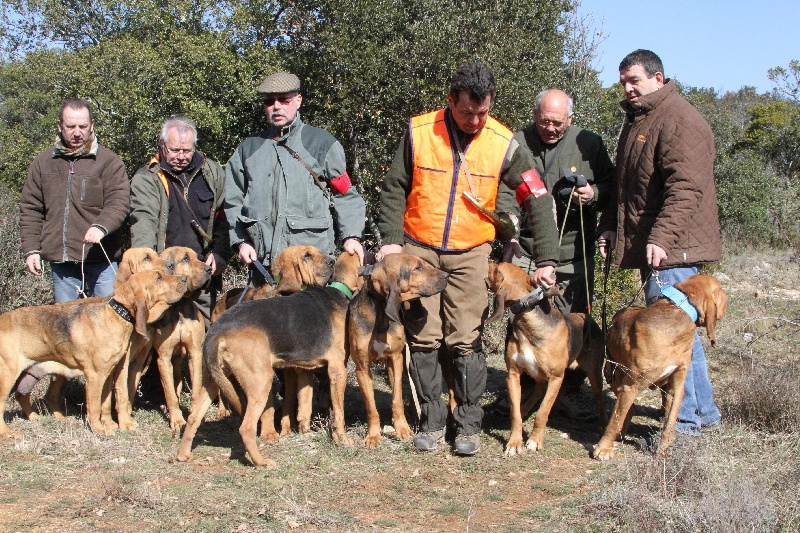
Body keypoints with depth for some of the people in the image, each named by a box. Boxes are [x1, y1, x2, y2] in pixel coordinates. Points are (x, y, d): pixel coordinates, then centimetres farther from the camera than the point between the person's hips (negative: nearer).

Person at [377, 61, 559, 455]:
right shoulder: (419, 132, -8)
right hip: (419, 248, 1)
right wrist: (391, 238, -8)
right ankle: (432, 421, 12)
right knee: (423, 337, 1)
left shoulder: (504, 144, -9)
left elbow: (539, 200, -6)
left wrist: (546, 260, -12)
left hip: (470, 253, -1)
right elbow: (394, 188, 1)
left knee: (466, 340, -5)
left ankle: (469, 424, 7)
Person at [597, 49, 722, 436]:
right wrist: (610, 226, 11)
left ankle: (684, 422, 0)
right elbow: (624, 184, 24)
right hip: (649, 247, 10)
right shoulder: (637, 120, 19)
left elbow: (686, 187, -23)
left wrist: (661, 237, -30)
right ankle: (704, 410, 27)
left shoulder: (679, 120, -13)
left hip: (672, 248, -10)